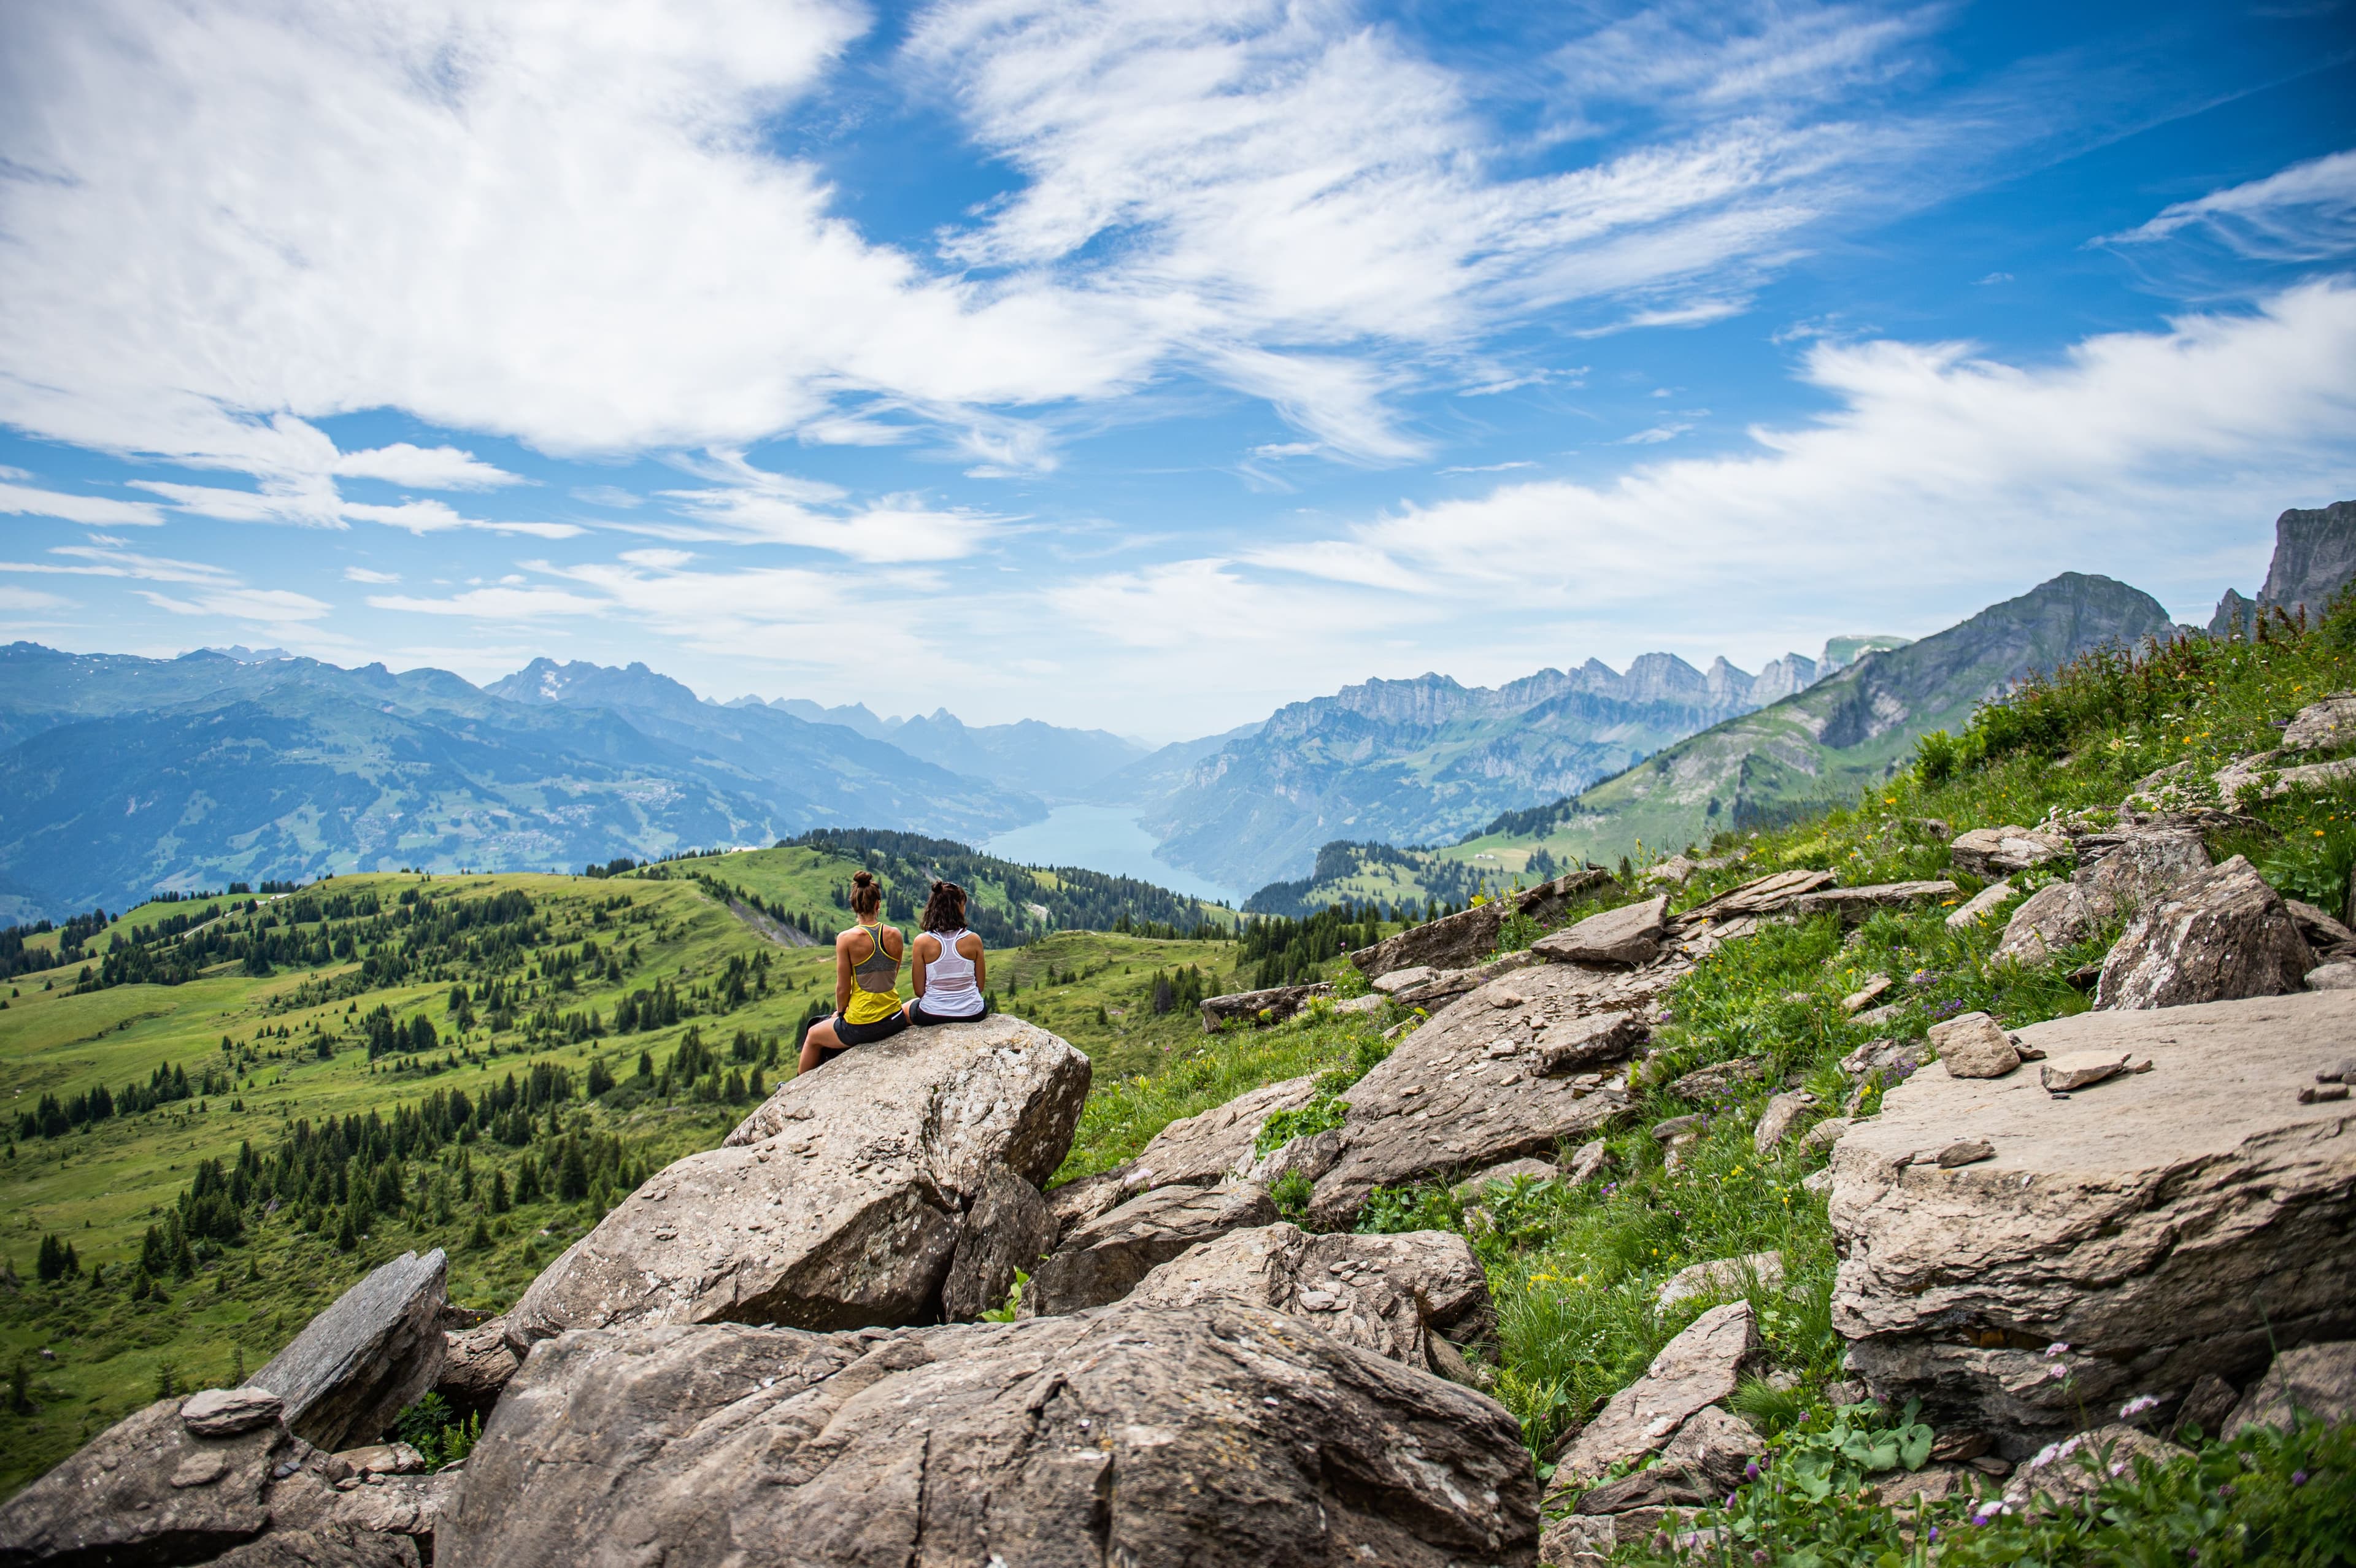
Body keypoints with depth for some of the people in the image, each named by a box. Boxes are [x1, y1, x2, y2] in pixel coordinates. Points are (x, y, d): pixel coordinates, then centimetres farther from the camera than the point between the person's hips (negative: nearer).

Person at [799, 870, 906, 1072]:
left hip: (861, 1028, -4)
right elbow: (892, 978, 7)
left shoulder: (847, 938, -16)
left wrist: (840, 1011, 9)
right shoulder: (895, 935, -4)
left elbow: (843, 988, -11)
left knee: (813, 1035, 26)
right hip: (893, 1022, 4)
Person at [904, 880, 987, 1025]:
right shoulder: (973, 940, -9)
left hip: (932, 1015, -1)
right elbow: (980, 986, 0)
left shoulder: (922, 941, -12)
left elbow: (919, 991, -6)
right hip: (971, 1014, 1)